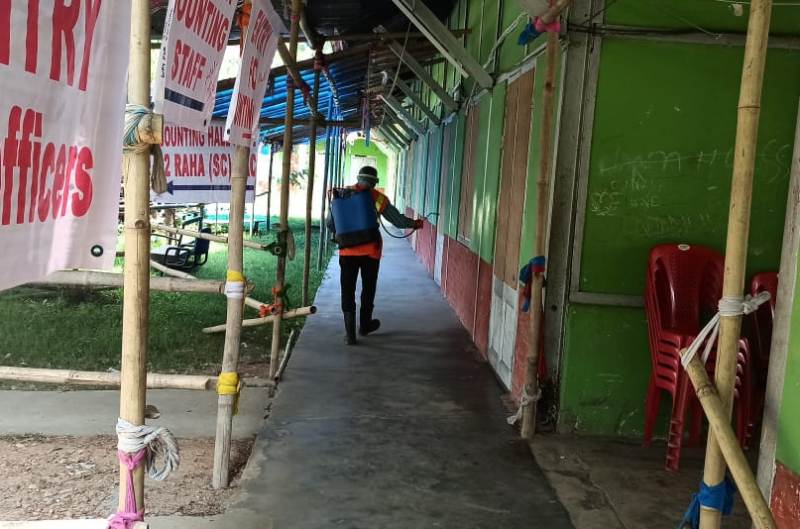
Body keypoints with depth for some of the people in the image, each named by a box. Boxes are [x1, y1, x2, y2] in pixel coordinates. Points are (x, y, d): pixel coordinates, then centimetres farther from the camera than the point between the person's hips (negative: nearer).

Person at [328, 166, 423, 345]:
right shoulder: (378, 198, -4)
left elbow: (330, 224, 7)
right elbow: (397, 220, 3)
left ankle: (350, 333, 2)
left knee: (348, 290, 6)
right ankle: (365, 325, 34)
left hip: (347, 251, 1)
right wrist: (414, 224, 22)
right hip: (370, 250, -1)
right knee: (368, 289, 18)